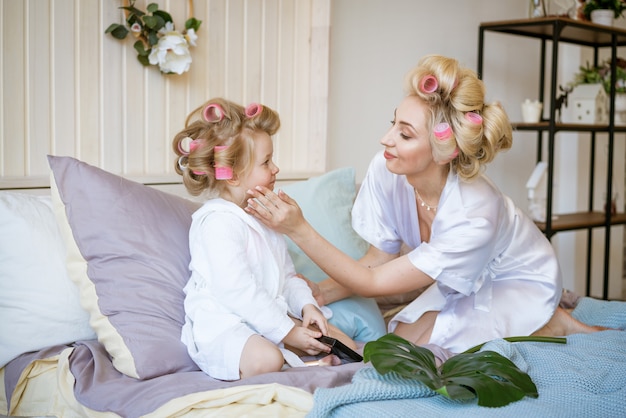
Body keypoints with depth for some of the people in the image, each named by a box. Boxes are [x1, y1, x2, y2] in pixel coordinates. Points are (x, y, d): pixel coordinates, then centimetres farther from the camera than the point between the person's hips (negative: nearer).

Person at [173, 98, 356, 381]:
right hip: (221, 329, -9)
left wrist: (306, 304, -1)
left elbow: (287, 275, 19)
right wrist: (287, 331, -21)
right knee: (266, 360, -38)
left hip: (270, 318, 10)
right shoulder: (218, 223, -18)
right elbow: (238, 291, -24)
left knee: (336, 338, 1)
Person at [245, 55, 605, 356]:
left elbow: (374, 283, -32)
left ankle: (549, 323, 0)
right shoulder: (385, 171, -24)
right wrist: (316, 294, -24)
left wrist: (299, 230, -37)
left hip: (519, 281, -6)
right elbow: (380, 259, -11)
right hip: (466, 280, 6)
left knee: (412, 346, -16)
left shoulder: (472, 217, -39)